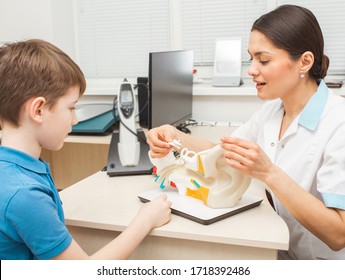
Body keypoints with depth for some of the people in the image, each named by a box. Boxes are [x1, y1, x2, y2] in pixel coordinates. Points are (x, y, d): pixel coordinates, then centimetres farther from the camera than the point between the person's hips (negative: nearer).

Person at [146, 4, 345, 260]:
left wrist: (268, 173, -36)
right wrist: (177, 138, -12)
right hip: (283, 252, 6)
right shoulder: (273, 110, -1)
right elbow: (223, 153, 6)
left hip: (324, 270, -5)